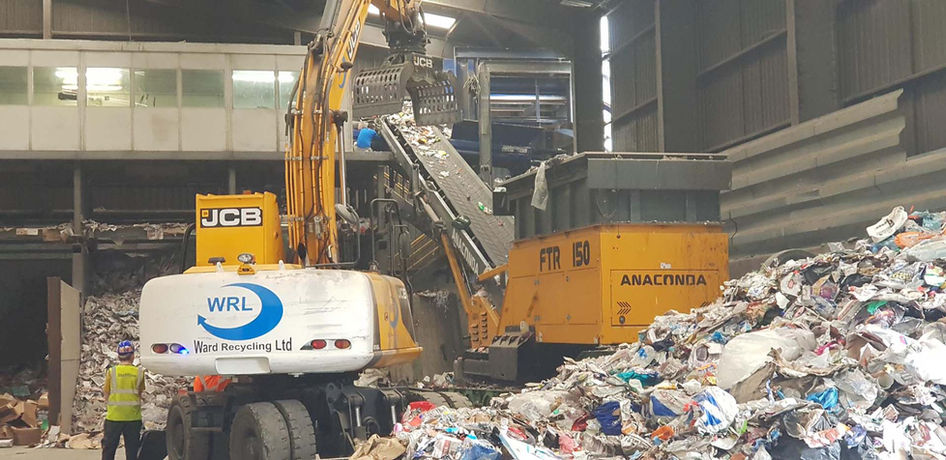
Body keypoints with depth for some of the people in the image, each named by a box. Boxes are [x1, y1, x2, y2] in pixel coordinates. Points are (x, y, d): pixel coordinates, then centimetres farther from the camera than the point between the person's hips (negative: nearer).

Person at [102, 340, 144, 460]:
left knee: (108, 450, 9)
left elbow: (106, 396, 2)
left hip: (114, 417, -1)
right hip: (134, 417, 1)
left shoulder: (111, 372, -4)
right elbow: (140, 393, 2)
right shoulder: (139, 372, -3)